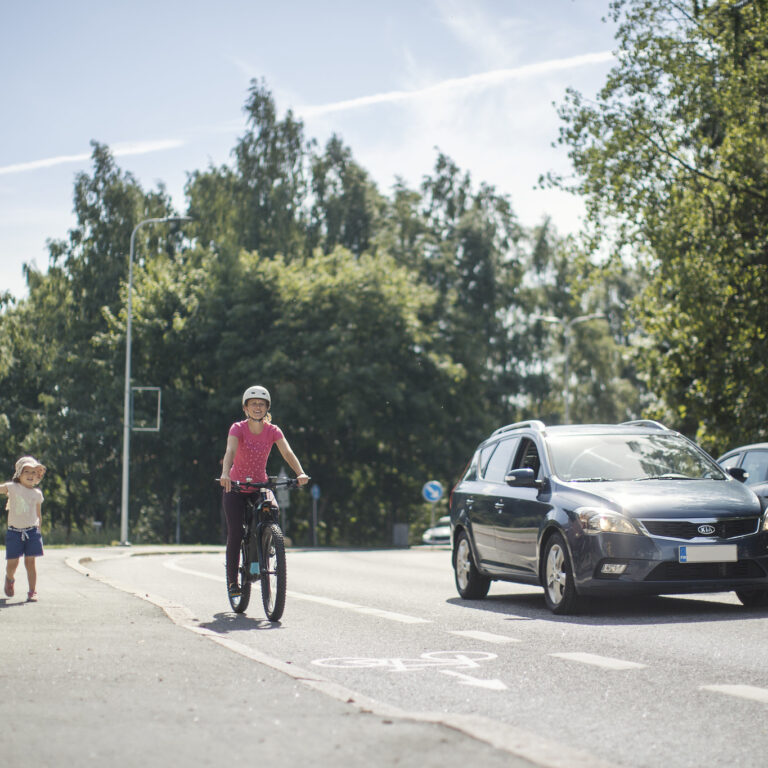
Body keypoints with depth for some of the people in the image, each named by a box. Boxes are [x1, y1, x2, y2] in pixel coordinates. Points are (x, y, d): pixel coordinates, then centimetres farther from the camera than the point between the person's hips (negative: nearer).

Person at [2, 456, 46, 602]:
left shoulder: (37, 494, 6)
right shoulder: (12, 487, -1)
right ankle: (9, 579, 35)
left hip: (32, 531, 1)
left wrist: (37, 529, 14)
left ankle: (32, 591, 2)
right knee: (12, 562, 3)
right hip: (14, 531, -1)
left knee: (30, 562, -2)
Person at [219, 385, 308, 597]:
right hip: (236, 485, -2)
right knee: (235, 533, -11)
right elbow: (230, 451, -30)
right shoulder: (238, 428, -13)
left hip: (260, 484, 2)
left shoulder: (273, 431, -6)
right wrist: (225, 474, -49)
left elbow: (287, 453, -20)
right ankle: (232, 580, 1)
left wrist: (300, 473, -38)